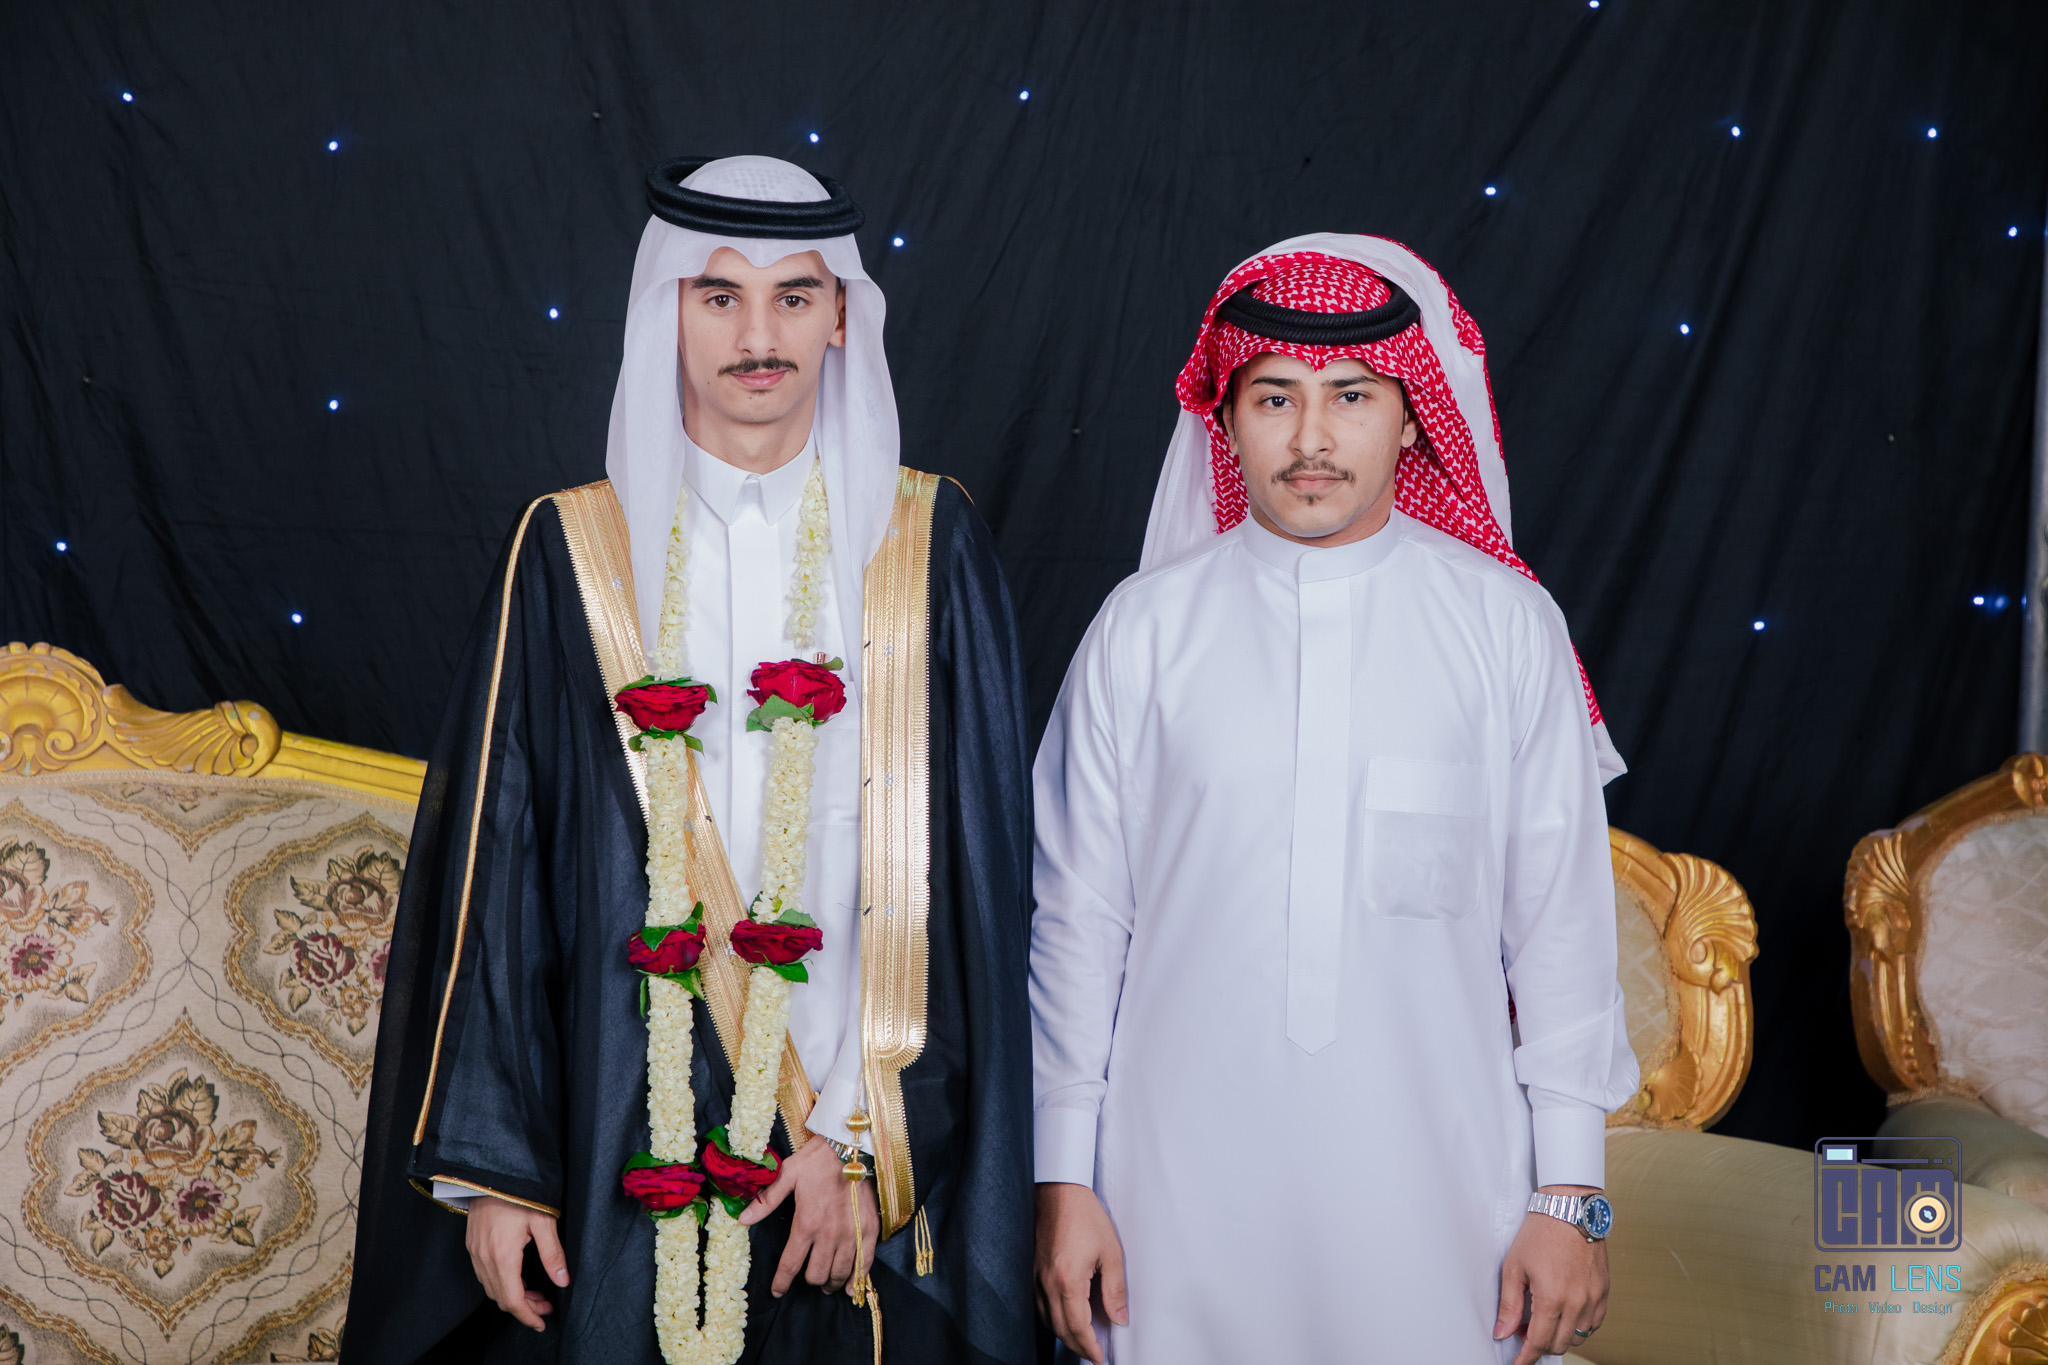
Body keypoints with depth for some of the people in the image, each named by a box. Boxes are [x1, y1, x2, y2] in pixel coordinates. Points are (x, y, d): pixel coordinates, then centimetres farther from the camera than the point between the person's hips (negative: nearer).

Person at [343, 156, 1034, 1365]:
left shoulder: (931, 548, 0)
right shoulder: (572, 556, 2)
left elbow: (969, 859, -4)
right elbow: (495, 860, 2)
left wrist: (870, 1133, -11)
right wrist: (489, 1163, -2)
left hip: (867, 1150, 0)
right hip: (623, 1139, 1)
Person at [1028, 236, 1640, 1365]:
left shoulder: (1506, 624, 0)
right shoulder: (1142, 628, 0)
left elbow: (1561, 917, 1)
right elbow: (1076, 915, 3)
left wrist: (1571, 1193, 1)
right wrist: (1063, 1178, 3)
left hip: (1433, 1183, 0)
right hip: (1181, 1183, 0)